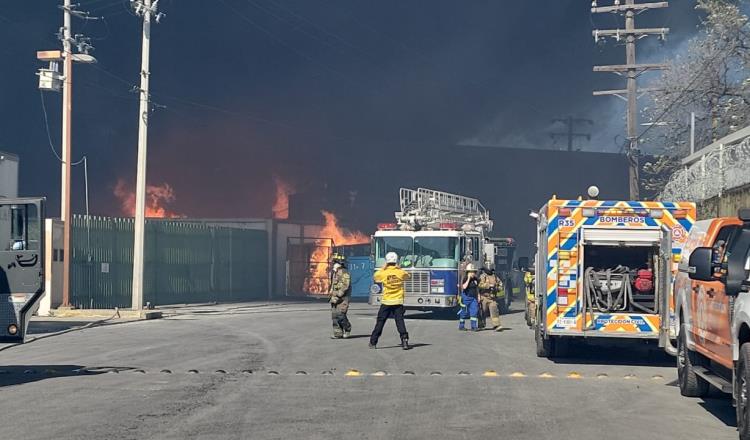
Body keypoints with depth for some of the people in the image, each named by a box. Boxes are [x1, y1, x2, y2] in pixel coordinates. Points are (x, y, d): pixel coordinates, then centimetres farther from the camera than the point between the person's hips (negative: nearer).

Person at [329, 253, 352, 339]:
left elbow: (345, 286, -19)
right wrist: (331, 292, 17)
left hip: (343, 298, -9)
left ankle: (347, 329, 9)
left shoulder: (344, 273, -12)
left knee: (340, 315, -13)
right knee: (334, 315, 3)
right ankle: (338, 333, 7)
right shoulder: (334, 273, 17)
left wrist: (338, 295, -21)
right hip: (334, 298, 9)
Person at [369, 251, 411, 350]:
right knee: (400, 322, -1)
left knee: (380, 322, 7)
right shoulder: (401, 272, -4)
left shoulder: (383, 273, -7)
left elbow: (375, 277, 13)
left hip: (386, 302, 0)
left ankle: (373, 342, 12)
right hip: (398, 302, 0)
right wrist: (398, 268, 15)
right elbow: (408, 275, 17)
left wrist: (383, 268, 15)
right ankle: (404, 340, -13)